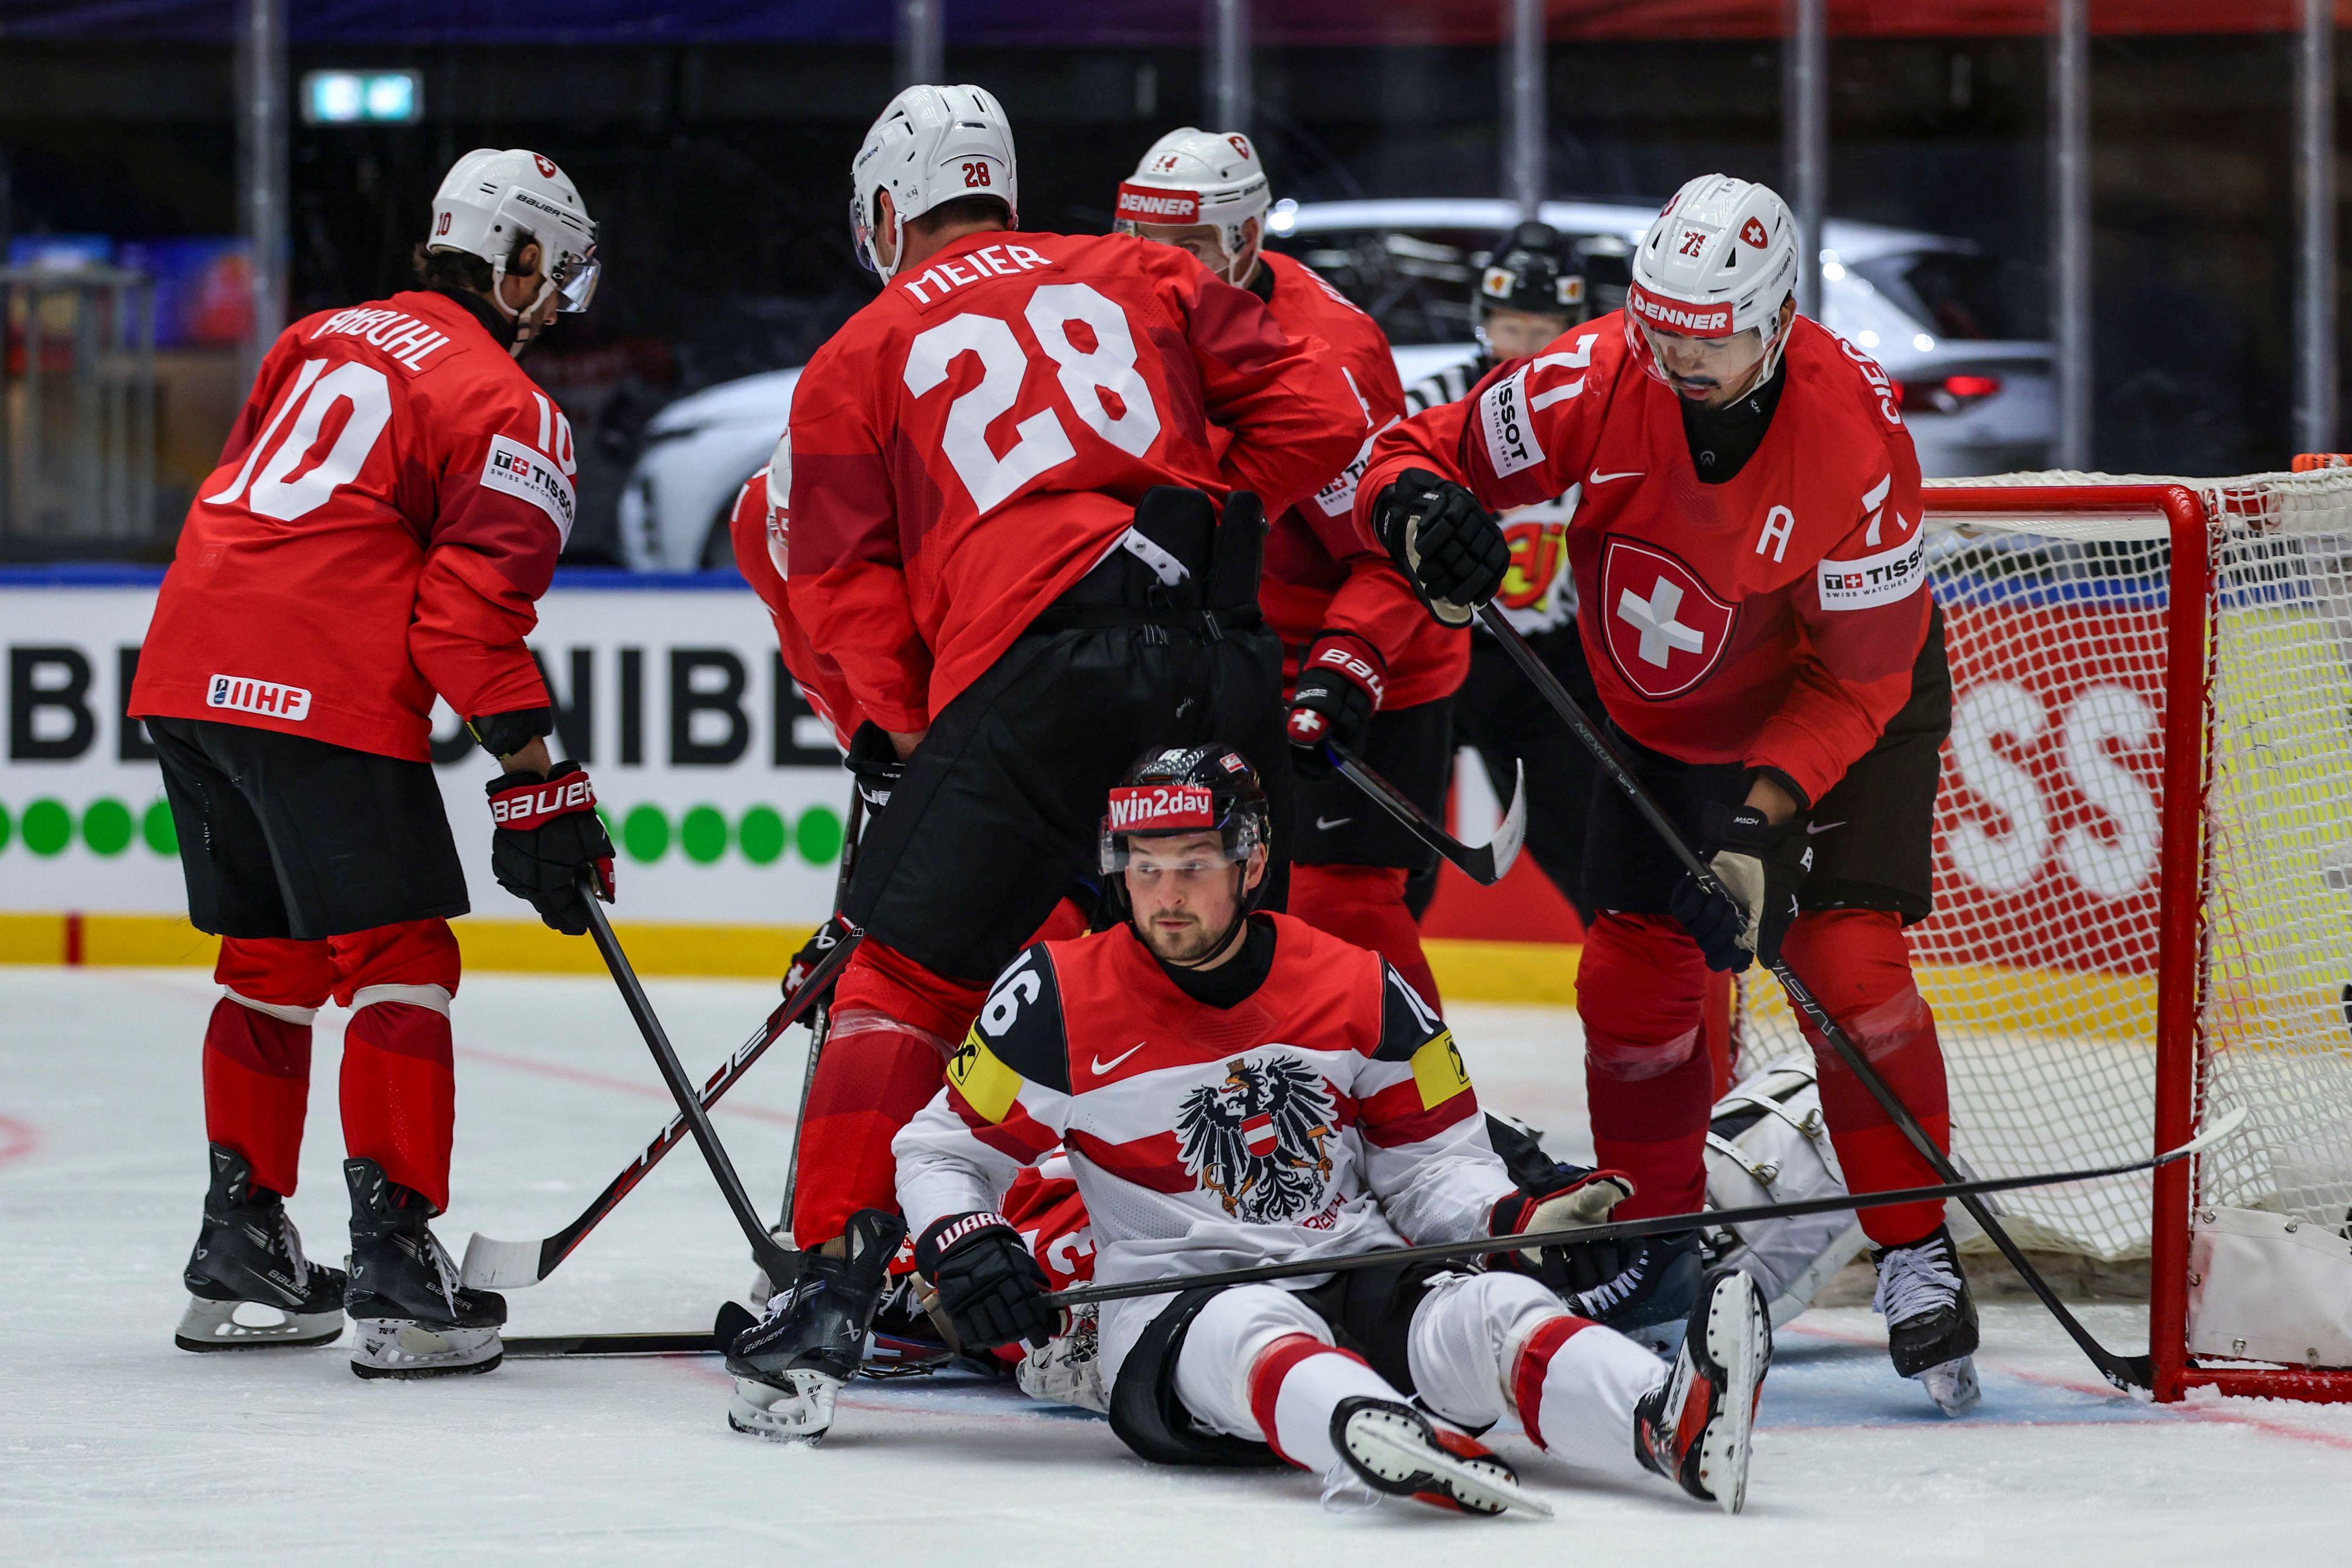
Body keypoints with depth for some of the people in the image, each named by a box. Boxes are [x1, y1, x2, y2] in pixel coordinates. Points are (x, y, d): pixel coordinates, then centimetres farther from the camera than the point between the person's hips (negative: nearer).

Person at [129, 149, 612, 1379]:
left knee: (271, 958, 20)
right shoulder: (506, 409, -2)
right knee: (398, 959, -4)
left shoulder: (325, 338, 21)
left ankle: (238, 1247, 26)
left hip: (190, 670, 8)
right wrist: (536, 790, -9)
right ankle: (393, 1268, -11)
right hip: (323, 699, -8)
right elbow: (475, 613, -11)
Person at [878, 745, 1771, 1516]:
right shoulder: (1060, 1002, 2)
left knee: (1494, 1307, -29)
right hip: (1168, 1307, -3)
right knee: (1257, 1334, -40)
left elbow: (1431, 1165, 14)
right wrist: (959, 1245, -11)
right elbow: (944, 1151, 11)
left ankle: (1675, 1422, -60)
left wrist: (1512, 1222, -8)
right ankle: (1376, 1442, -77)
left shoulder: (1360, 992, 7)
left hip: (1359, 1277, 3)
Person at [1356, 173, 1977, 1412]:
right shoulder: (1597, 381, -25)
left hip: (1841, 710, -3)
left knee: (1847, 961, -18)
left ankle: (1916, 1254, -6)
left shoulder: (1856, 438, -31)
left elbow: (1859, 676, -24)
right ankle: (1650, 1229, 20)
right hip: (1661, 715, 4)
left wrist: (1769, 812, -34)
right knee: (1634, 972, -1)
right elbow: (1421, 456, -14)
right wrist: (1421, 507, -38)